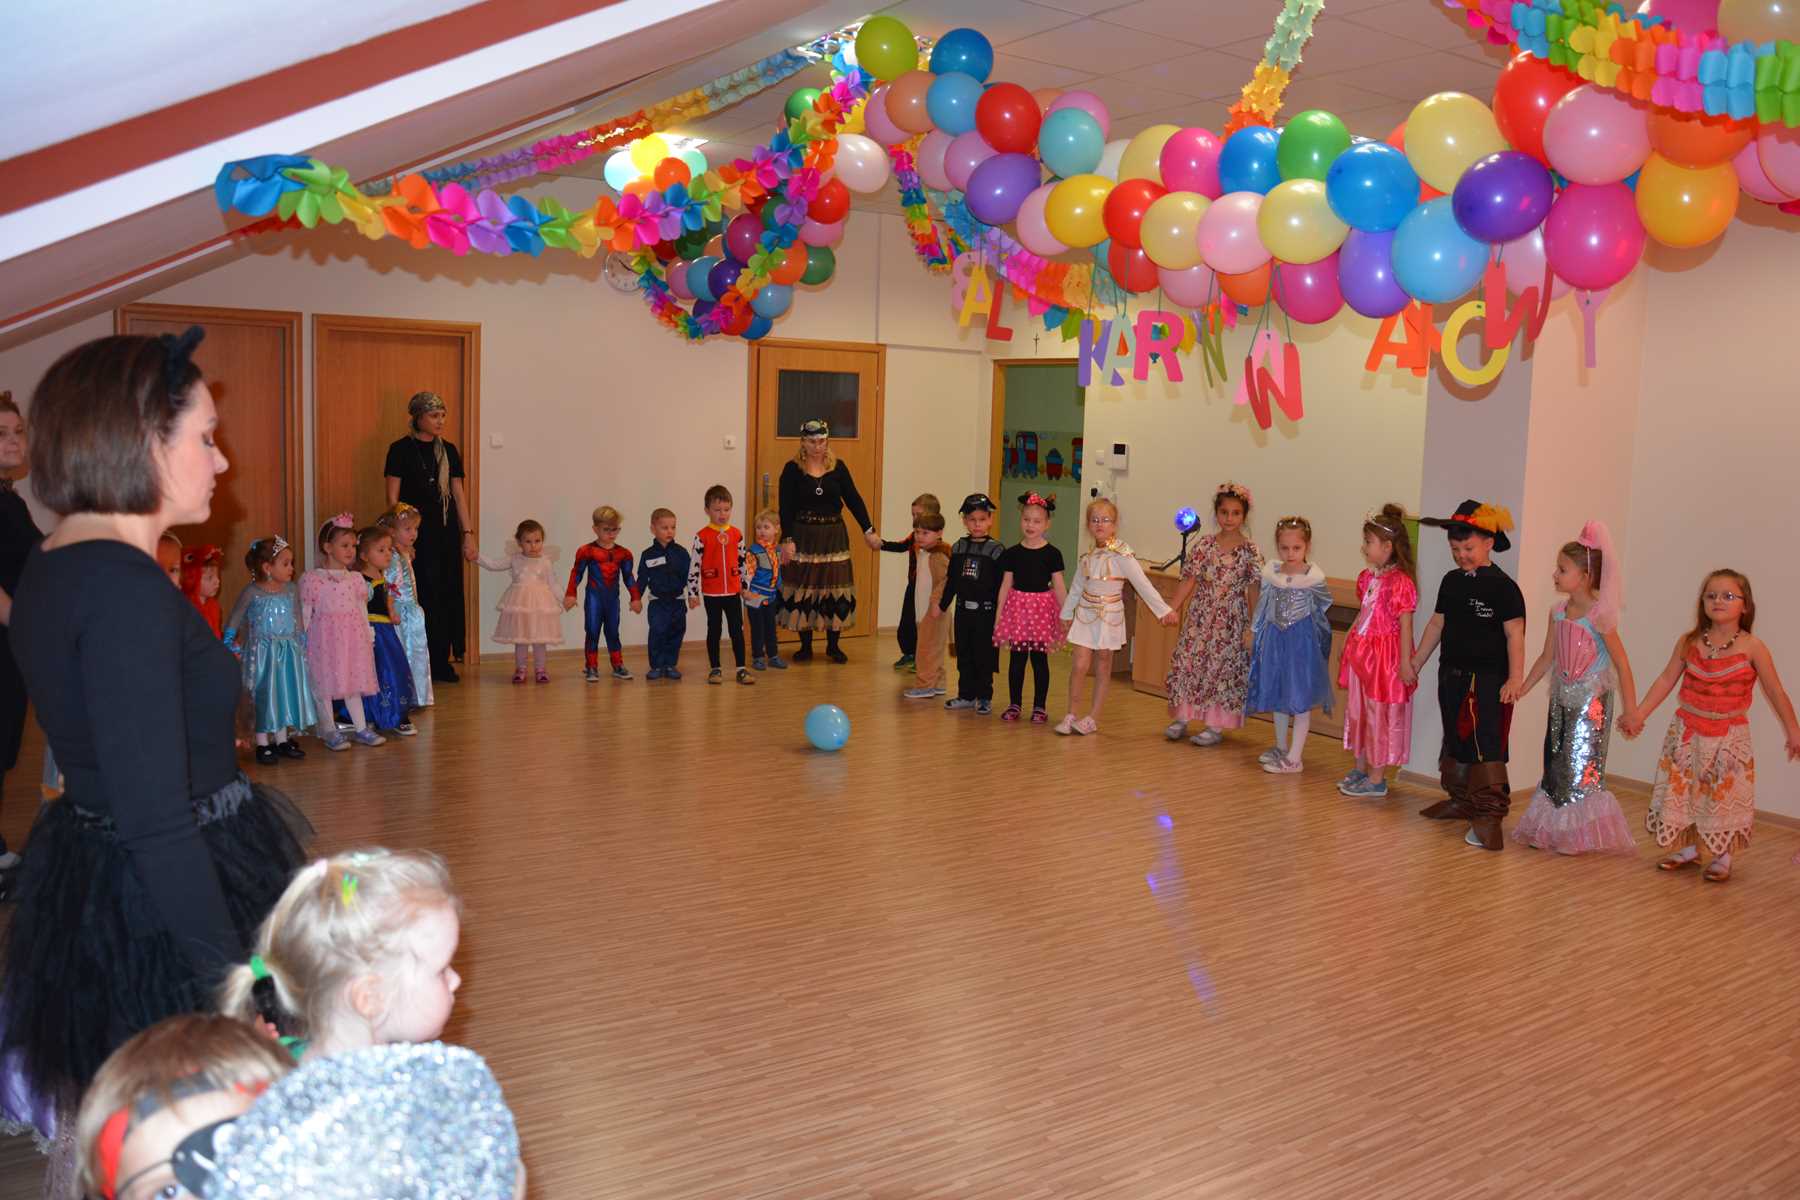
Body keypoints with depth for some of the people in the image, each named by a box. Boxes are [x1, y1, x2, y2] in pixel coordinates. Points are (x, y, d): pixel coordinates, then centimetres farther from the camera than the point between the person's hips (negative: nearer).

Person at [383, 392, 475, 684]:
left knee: (448, 595, 4)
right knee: (421, 596, -5)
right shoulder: (401, 450, -3)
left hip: (446, 531, 5)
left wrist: (468, 533, 6)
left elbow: (459, 495, 12)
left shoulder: (448, 451, 10)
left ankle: (442, 661, 13)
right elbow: (392, 498, -5)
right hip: (417, 532, -5)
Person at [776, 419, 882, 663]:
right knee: (803, 588, 3)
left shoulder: (838, 467, 3)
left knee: (834, 588, 4)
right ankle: (805, 646, 15)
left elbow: (854, 499, 1)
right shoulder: (792, 469, -4)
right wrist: (787, 540, -15)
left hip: (833, 536, 2)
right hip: (803, 536, -2)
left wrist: (868, 530, -5)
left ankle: (833, 645, 16)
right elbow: (786, 508, -7)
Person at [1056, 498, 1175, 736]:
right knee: (1080, 665, -5)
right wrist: (1067, 613, 18)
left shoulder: (1121, 555, -12)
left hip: (1109, 616, -3)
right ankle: (1071, 714, 8)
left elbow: (1143, 584, -14)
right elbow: (1077, 587, 14)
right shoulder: (1087, 556, 3)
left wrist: (1163, 610, -16)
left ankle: (1093, 717, 15)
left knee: (1103, 667, 7)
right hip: (1085, 614, 3)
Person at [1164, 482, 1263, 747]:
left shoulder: (1250, 551, -5)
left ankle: (1215, 725, 11)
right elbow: (1189, 580, 3)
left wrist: (1253, 626, -8)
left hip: (1231, 620, -2)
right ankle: (1180, 718, 15)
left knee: (1222, 667, 1)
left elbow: (1254, 590, -5)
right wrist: (1171, 608, -3)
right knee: (1186, 662, 3)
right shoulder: (1203, 544, 1)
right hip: (1199, 616, 3)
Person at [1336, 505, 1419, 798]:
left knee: (1381, 716, 2)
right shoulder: (1367, 577, 6)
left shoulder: (1400, 581, -18)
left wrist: (1405, 662, -17)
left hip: (1385, 656, -8)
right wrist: (1349, 642, 15)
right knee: (1359, 711, 17)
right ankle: (1360, 769, 31)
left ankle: (1377, 780, 11)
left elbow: (1405, 625, -17)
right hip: (1362, 653, 9)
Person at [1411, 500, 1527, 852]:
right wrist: (1416, 663, 20)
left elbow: (1514, 634, -14)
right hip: (1452, 674, 7)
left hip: (1488, 679, -7)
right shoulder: (1451, 581, 9)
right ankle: (1460, 801, 30)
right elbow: (1437, 624, 17)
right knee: (1455, 741, 16)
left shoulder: (1502, 586, -11)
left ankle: (1488, 816, -8)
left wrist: (1515, 678, -21)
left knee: (1486, 747, -9)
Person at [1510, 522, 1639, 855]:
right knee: (1555, 762, 11)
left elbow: (1621, 664, -13)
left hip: (1591, 701, -6)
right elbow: (1547, 658, 11)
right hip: (1562, 699, 7)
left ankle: (1583, 834, 11)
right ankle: (1551, 830, 22)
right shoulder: (1558, 613, 3)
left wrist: (1631, 710, -13)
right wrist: (1522, 689, 10)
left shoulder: (1599, 616, -16)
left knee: (1582, 765, -2)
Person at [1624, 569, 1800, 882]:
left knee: (1725, 796, 4)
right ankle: (1688, 849, 27)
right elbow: (1666, 680, 3)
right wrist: (1639, 714, -2)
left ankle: (1722, 858, 19)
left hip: (1728, 737, -3)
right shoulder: (1688, 642, -2)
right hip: (1687, 732, 3)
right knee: (1682, 791, 10)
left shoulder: (1752, 648, -9)